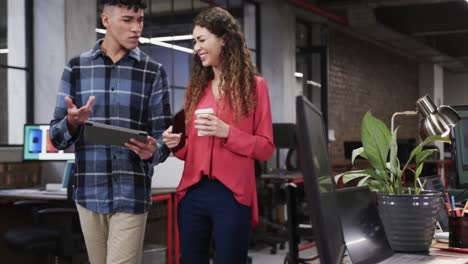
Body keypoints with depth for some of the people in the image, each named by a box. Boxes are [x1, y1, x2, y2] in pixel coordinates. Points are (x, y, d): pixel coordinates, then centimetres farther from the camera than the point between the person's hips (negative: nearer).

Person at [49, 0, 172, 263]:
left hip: (132, 195, -2)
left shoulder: (154, 72, 3)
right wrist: (72, 123, -17)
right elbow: (57, 138, 5)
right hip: (88, 193, 2)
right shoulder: (76, 67, 5)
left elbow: (163, 135, 0)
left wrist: (152, 151, -23)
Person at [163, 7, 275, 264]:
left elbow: (265, 148, -2)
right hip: (193, 192, 4)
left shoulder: (254, 86, 1)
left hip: (232, 194, -4)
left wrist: (227, 132, -15)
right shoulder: (196, 87, 13)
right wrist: (176, 144, -3)